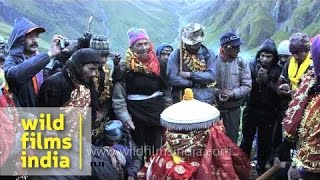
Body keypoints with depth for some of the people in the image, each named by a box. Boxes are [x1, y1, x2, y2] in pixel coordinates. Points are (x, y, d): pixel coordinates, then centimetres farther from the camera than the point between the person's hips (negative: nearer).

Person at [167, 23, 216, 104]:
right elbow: (172, 78, -11)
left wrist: (190, 75, -11)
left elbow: (212, 75, -7)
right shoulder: (176, 55, 0)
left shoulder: (208, 54, 6)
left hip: (205, 101, 2)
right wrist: (194, 82, -11)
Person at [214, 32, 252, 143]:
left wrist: (232, 93, -18)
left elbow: (247, 86, -4)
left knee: (231, 139, 13)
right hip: (214, 106, -1)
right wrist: (217, 92, -23)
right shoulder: (214, 61, -10)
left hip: (233, 109, 1)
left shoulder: (241, 63, -4)